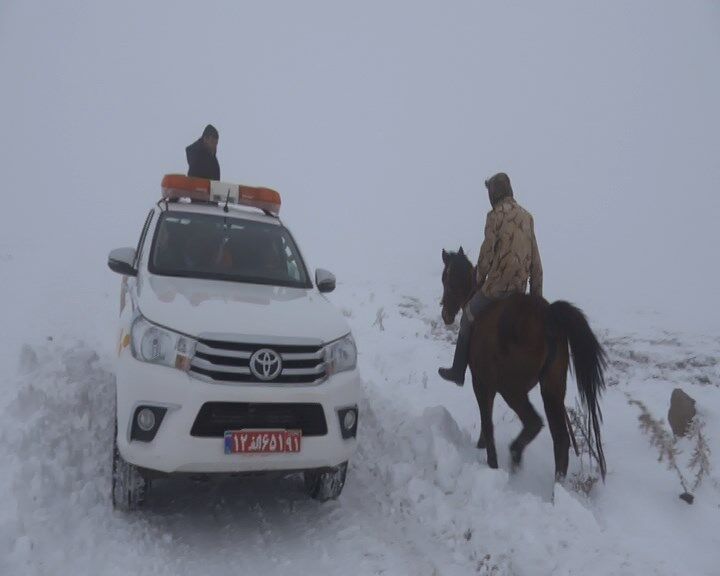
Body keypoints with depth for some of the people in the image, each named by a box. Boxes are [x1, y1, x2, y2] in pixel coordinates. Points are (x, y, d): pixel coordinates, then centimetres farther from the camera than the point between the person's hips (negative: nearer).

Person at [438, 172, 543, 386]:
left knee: (468, 319, 13)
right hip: (520, 288, 7)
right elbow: (535, 259, 12)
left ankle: (458, 372, 20)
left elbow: (487, 254, -11)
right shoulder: (526, 216, 11)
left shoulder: (495, 215, -10)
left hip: (497, 285, -6)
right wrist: (537, 293, 17)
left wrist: (477, 282, 5)